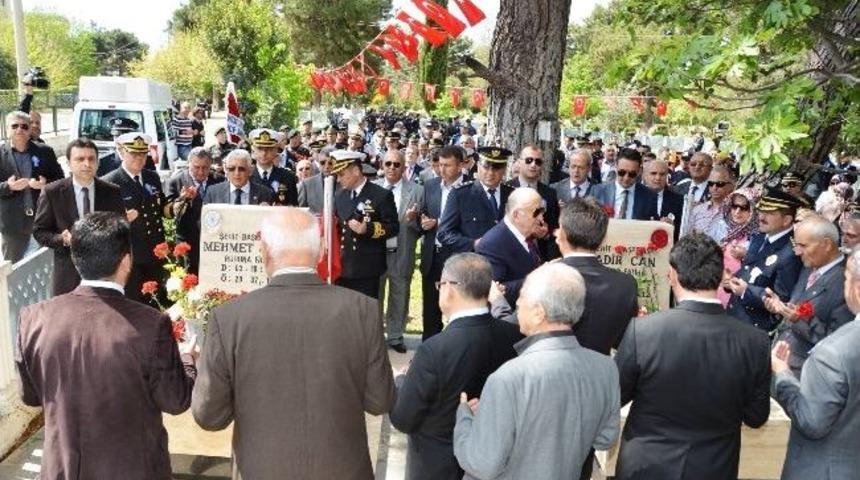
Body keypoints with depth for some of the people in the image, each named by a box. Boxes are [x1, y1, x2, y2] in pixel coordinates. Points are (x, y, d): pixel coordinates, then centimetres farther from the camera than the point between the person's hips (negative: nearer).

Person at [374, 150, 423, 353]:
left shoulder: (417, 191, -3)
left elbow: (421, 227, -3)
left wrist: (413, 219, -23)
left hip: (402, 254, -1)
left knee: (399, 298, 11)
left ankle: (395, 337, 27)